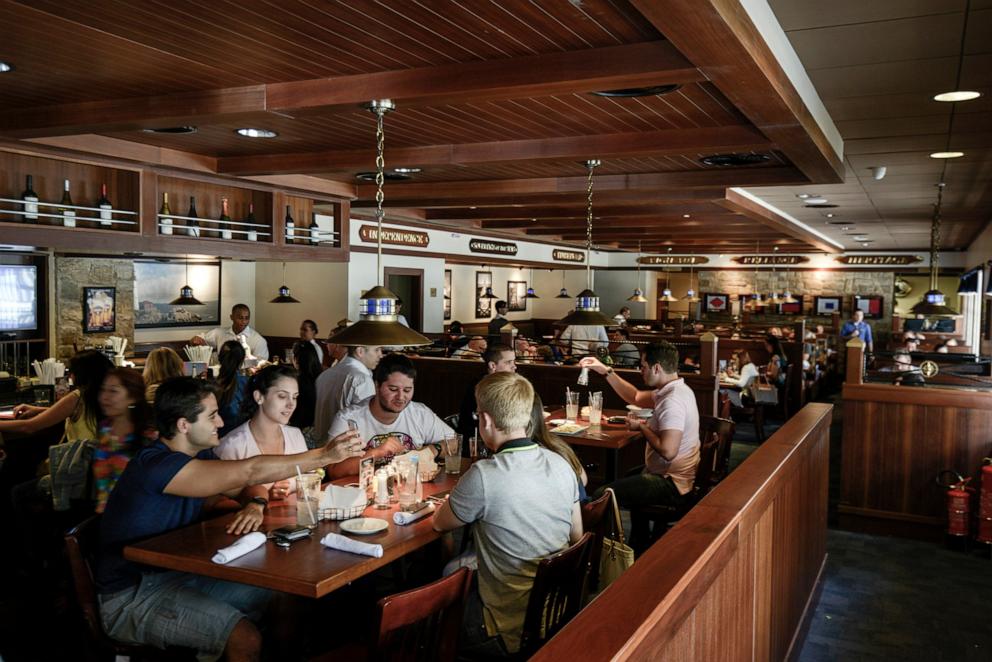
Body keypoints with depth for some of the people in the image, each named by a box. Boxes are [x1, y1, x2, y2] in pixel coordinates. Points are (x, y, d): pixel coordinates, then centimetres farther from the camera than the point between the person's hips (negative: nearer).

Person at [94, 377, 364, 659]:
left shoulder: (198, 454, 3)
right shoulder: (154, 465, -26)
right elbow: (250, 471, -29)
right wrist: (325, 455, -24)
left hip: (178, 575, 9)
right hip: (132, 595, -9)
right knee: (245, 639, -24)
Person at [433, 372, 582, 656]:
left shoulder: (484, 476, -24)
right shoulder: (561, 465, -5)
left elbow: (439, 523, -5)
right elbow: (576, 537, 9)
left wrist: (455, 500, 15)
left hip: (512, 633, -6)